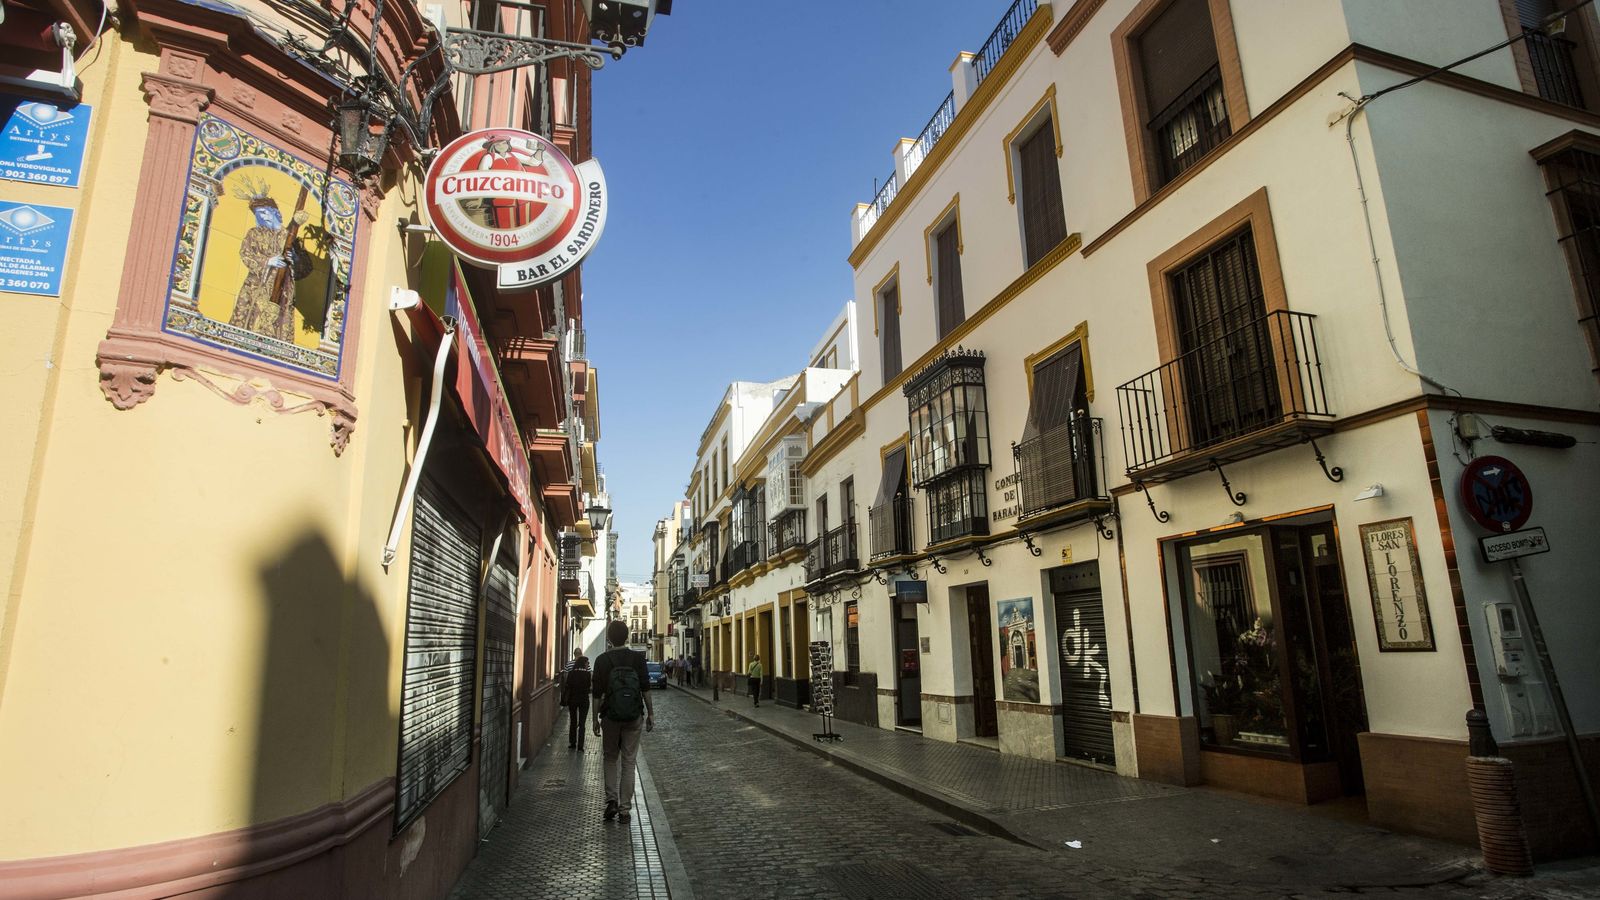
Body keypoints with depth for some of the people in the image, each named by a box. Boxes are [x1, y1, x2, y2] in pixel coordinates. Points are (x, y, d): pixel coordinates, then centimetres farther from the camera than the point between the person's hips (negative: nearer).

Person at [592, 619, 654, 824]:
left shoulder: (602, 660, -4)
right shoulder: (638, 658, -3)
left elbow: (597, 694, -3)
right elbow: (646, 689, -3)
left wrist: (596, 718, 6)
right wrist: (650, 713, 5)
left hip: (610, 717, 0)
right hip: (633, 717, 0)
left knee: (611, 759, 17)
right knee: (629, 761, 7)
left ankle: (611, 800, 5)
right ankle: (625, 808, 8)